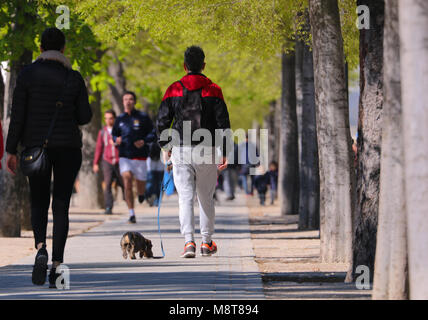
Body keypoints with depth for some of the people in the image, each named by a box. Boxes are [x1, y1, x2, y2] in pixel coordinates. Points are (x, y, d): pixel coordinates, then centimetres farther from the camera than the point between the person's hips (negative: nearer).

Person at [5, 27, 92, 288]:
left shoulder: (28, 74, -5)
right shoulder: (74, 78, -3)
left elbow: (18, 115, -6)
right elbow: (85, 116, -1)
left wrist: (11, 151, -1)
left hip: (35, 146, 0)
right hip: (68, 147, 0)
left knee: (39, 203, 12)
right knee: (61, 205, 6)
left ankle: (40, 247, -15)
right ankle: (57, 264, -3)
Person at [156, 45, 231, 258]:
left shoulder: (174, 90, 2)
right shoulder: (213, 90, 0)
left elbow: (162, 122, 3)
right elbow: (223, 123, -2)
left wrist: (165, 147, 15)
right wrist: (224, 153, 3)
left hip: (181, 151, 0)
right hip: (207, 151, 0)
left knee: (185, 197, -2)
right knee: (206, 198, 13)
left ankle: (189, 241, -18)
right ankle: (207, 243, 20)